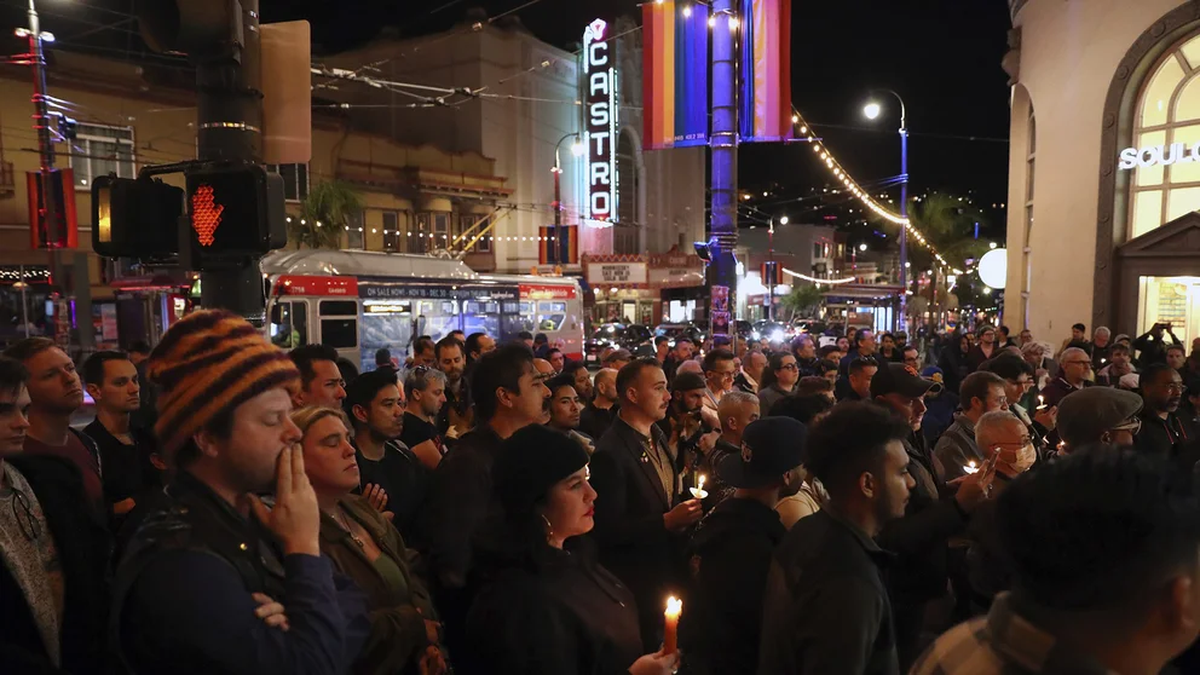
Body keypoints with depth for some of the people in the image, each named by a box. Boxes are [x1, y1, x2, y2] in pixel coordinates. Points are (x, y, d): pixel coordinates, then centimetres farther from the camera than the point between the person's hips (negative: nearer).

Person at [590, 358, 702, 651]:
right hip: (637, 581, -8)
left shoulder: (657, 436, 5)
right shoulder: (610, 452, -23)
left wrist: (682, 511, -3)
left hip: (668, 569, 8)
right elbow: (607, 530, -23)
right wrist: (667, 522, -26)